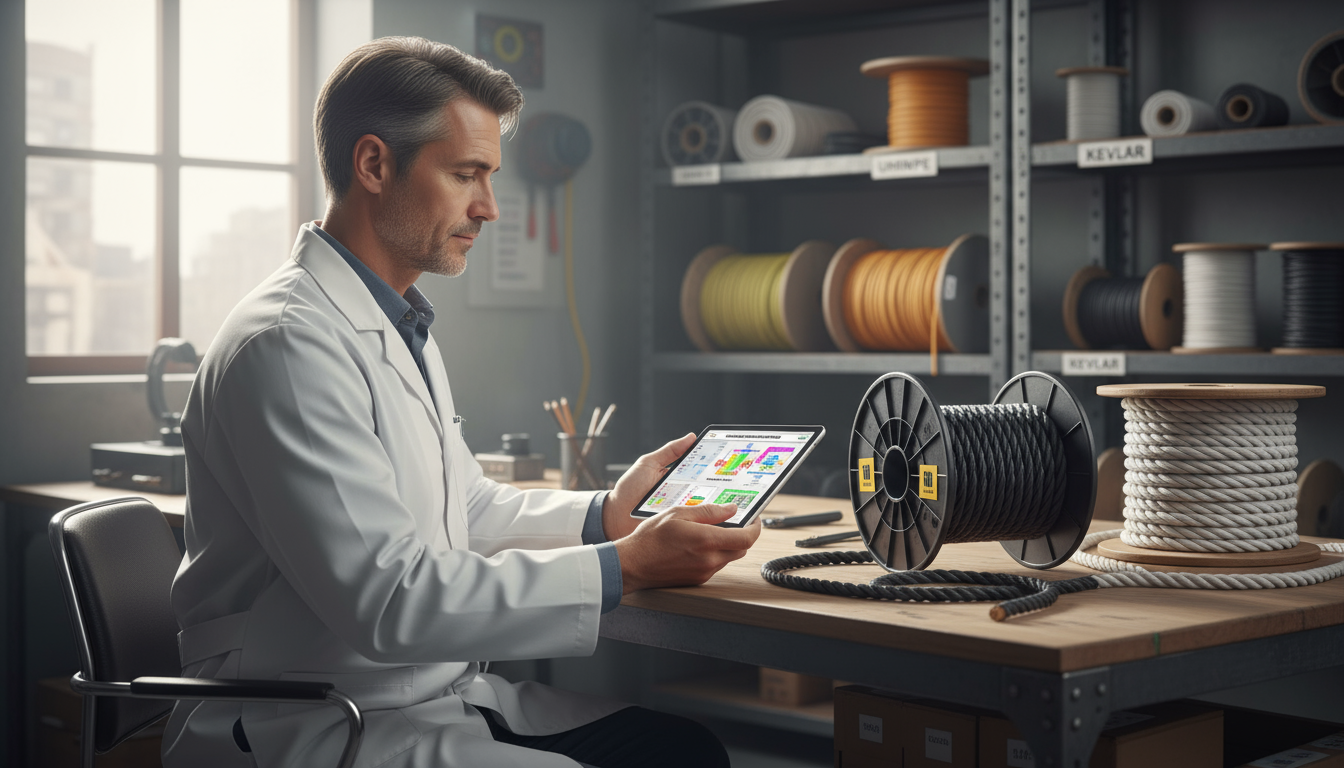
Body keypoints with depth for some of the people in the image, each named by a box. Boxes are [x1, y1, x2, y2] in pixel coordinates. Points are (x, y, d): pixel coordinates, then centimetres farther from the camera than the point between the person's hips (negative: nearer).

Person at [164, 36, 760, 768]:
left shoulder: (399, 325, 14)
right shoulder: (287, 343, -19)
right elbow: (385, 598, -24)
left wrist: (603, 515, 6)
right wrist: (623, 568, -21)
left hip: (442, 691, 9)